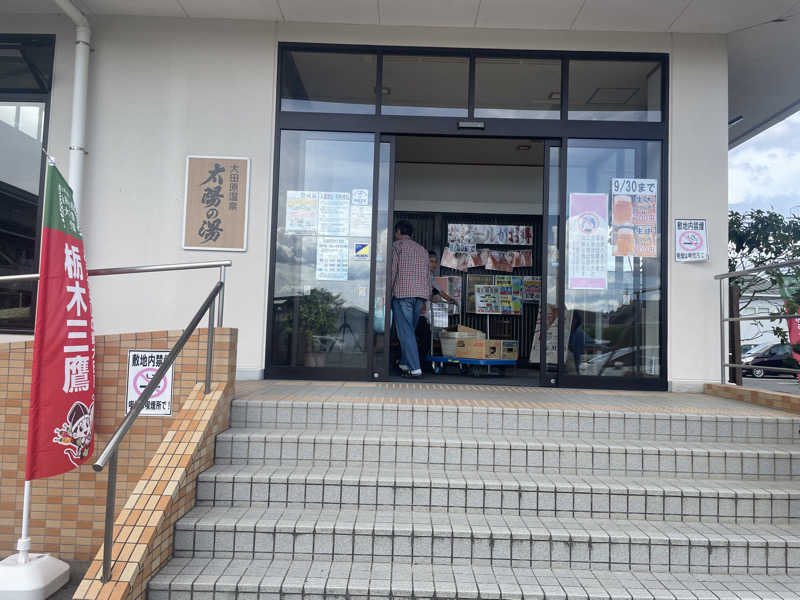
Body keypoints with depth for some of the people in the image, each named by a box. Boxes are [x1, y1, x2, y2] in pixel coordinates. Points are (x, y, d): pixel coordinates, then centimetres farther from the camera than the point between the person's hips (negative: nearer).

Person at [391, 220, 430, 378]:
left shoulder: (396, 245, 4)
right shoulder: (422, 249, 22)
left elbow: (392, 270, -6)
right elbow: (428, 275, 19)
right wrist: (427, 297, 21)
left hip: (402, 293, -6)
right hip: (421, 294, 6)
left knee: (405, 332, -6)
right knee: (409, 330, 16)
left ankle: (415, 368, -11)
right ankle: (405, 364, 18)